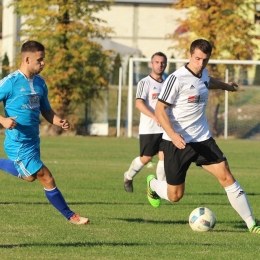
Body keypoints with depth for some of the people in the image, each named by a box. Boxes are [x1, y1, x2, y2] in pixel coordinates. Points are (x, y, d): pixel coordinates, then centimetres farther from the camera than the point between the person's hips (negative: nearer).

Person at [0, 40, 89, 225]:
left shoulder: (39, 83, 7)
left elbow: (46, 111, 15)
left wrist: (60, 122, -5)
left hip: (33, 141, 9)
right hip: (18, 144, -9)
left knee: (30, 176, 26)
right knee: (47, 179, -8)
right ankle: (71, 216, 5)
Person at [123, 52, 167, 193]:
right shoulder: (145, 83, -7)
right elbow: (138, 103, -20)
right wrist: (154, 117, -32)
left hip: (165, 128, 5)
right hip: (148, 128, -5)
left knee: (164, 156, -7)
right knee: (146, 158, 0)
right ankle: (128, 177, 25)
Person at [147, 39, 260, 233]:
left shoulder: (203, 74, 4)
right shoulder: (177, 79, -18)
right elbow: (160, 109, -17)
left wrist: (226, 86, 51)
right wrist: (173, 134, -31)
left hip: (202, 139, 5)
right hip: (178, 142, -5)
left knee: (226, 177, -10)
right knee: (175, 195, 4)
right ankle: (152, 184, 40)